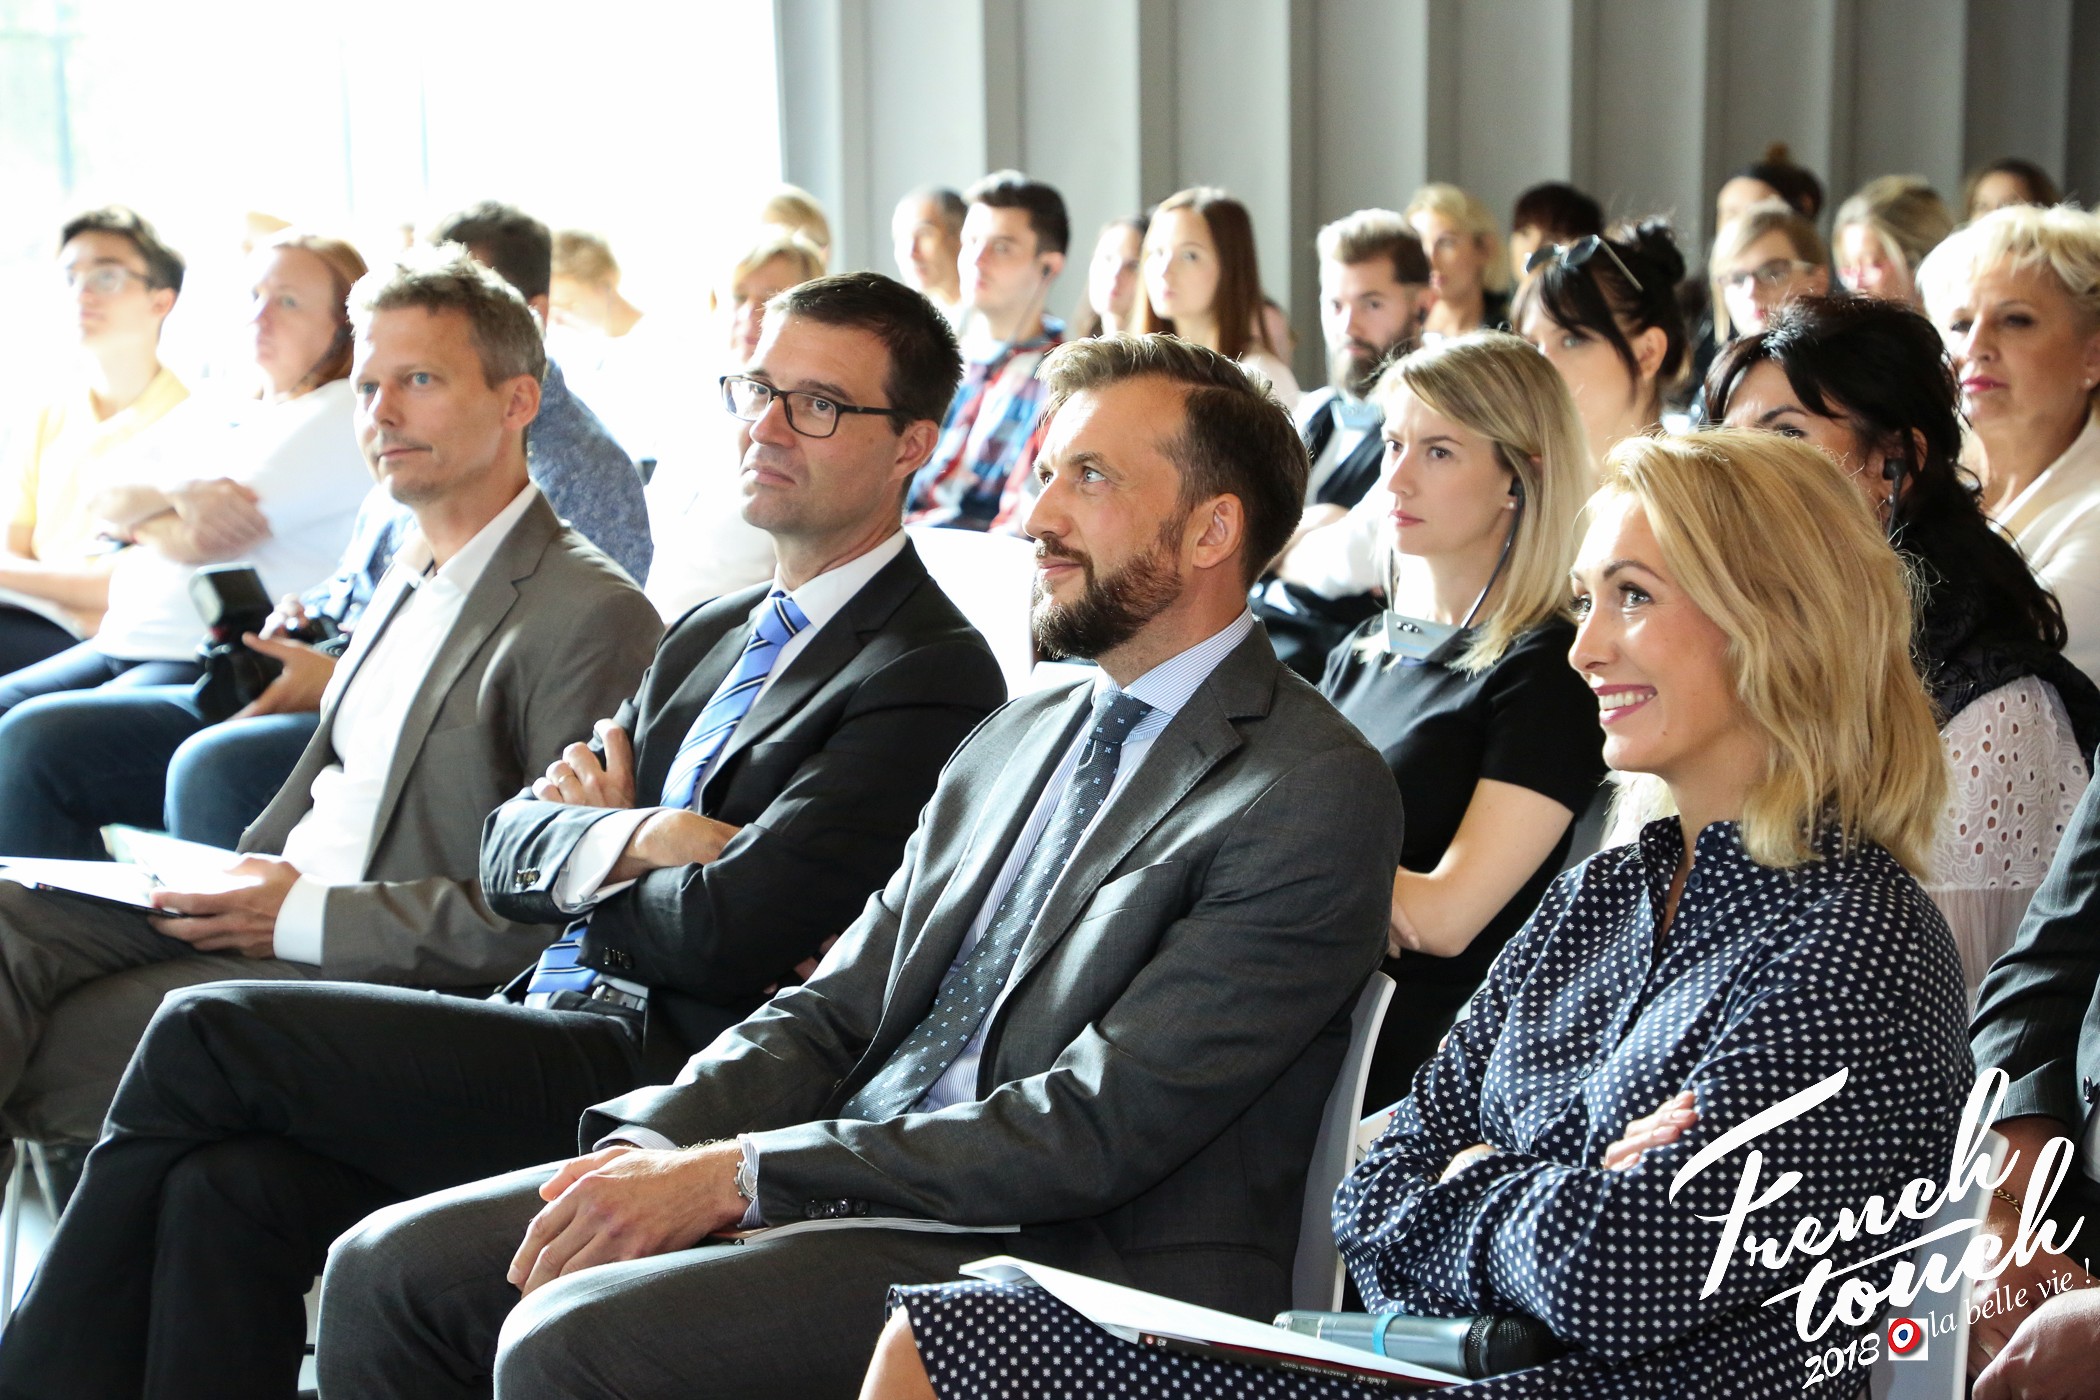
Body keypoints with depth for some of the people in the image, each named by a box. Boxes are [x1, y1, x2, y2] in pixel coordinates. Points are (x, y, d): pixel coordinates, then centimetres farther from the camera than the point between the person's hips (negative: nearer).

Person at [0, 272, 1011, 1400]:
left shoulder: (932, 674, -7)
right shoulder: (709, 636, 22)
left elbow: (726, 931, -17)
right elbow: (510, 853, 15)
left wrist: (589, 842, 3)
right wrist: (623, 837, -7)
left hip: (666, 1077, -8)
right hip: (563, 1035, 8)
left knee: (206, 1033, -11)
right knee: (227, 1187, -17)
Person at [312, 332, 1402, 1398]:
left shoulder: (1315, 797, -10)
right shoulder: (1013, 742, 19)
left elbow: (1097, 1130, -17)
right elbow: (833, 1013, 15)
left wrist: (732, 1174, -17)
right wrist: (653, 1147, -6)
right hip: (859, 1189, 8)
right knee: (390, 1270, -4)